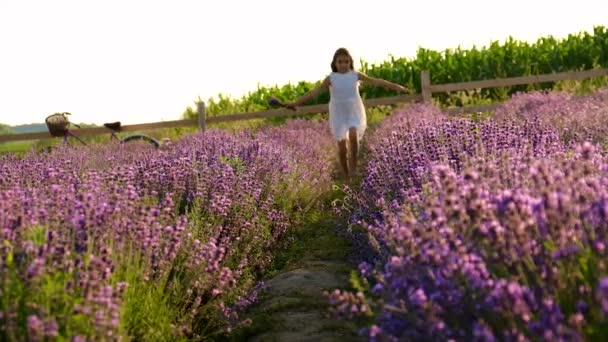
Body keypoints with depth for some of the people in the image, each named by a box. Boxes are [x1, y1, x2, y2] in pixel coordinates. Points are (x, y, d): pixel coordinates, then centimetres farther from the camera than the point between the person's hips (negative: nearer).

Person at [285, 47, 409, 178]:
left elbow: (376, 81, 0)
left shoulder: (355, 75, -3)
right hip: (338, 116, 0)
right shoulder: (331, 78, -7)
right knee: (342, 148, -2)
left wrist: (396, 87, 0)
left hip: (355, 114, 0)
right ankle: (347, 174, 16)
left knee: (353, 135, -29)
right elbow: (314, 92, -10)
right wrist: (296, 103, -19)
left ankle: (353, 163, -9)